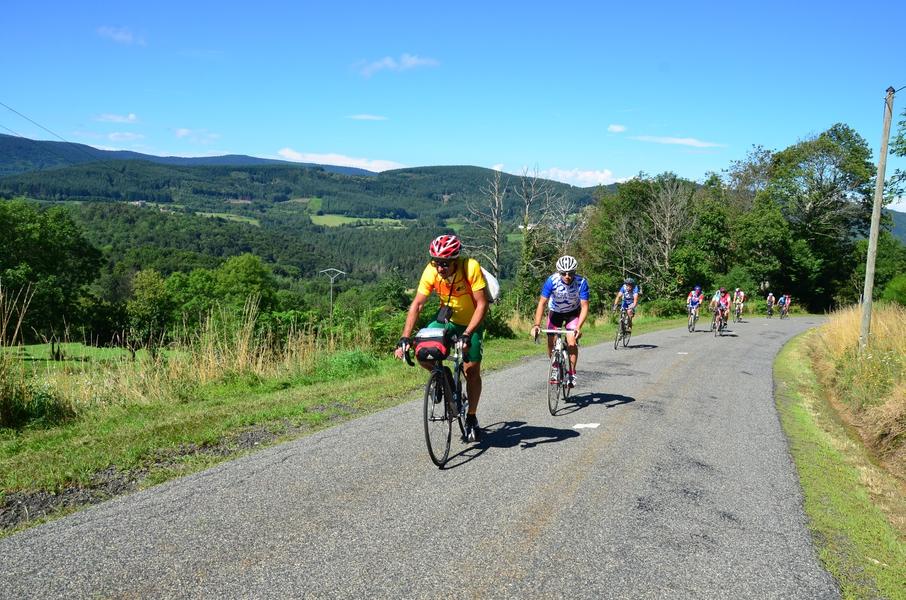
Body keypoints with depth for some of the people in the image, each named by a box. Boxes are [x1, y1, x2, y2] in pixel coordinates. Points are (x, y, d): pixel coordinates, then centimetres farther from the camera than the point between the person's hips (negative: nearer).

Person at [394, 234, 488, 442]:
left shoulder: (471, 268, -31)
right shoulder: (431, 272, -23)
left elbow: (482, 305, -29)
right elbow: (417, 304, -20)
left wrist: (467, 335, -38)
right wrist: (405, 338, -28)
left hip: (472, 321, -2)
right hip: (447, 317, 3)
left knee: (472, 370, -6)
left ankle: (471, 418, 14)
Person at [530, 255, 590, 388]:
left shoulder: (581, 282, -29)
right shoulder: (552, 281, -29)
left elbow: (584, 307, -28)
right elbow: (542, 303, -28)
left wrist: (578, 327, -41)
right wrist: (536, 324, -39)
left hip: (573, 312, -1)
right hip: (555, 312, 1)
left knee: (571, 342, -19)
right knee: (551, 343, -6)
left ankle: (572, 373, -1)